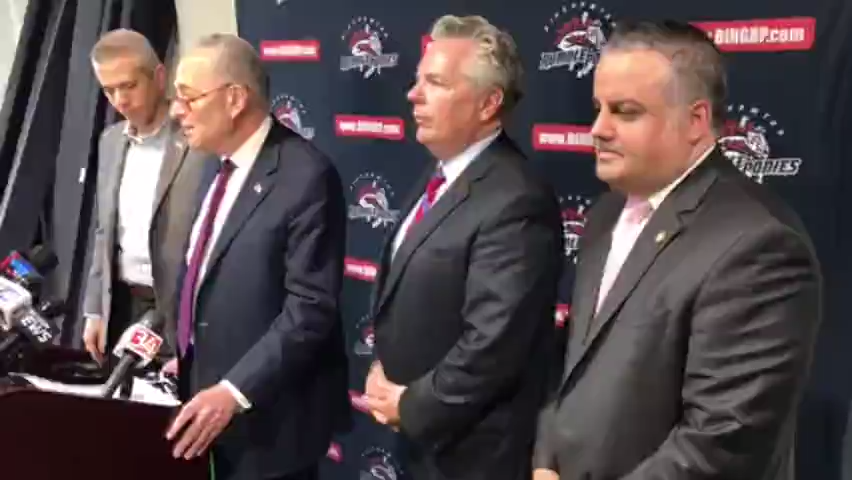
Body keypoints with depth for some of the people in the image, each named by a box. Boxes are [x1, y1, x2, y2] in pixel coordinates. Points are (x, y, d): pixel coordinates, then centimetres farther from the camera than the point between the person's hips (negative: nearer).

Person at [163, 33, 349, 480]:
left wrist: (234, 392, -24)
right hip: (211, 392, 8)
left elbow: (311, 308, -22)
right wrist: (186, 355, 9)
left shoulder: (306, 176, -19)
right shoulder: (221, 166, 8)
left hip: (269, 415, -7)